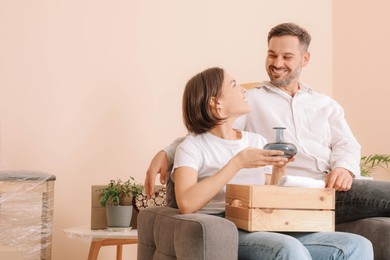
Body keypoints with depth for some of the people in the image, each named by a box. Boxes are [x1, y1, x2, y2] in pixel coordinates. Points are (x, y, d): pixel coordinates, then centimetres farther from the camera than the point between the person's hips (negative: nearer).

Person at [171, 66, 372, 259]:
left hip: (264, 229, 6)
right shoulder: (192, 147, 2)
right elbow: (186, 204, -16)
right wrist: (237, 163, -14)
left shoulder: (258, 141, 21)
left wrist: (278, 169, 2)